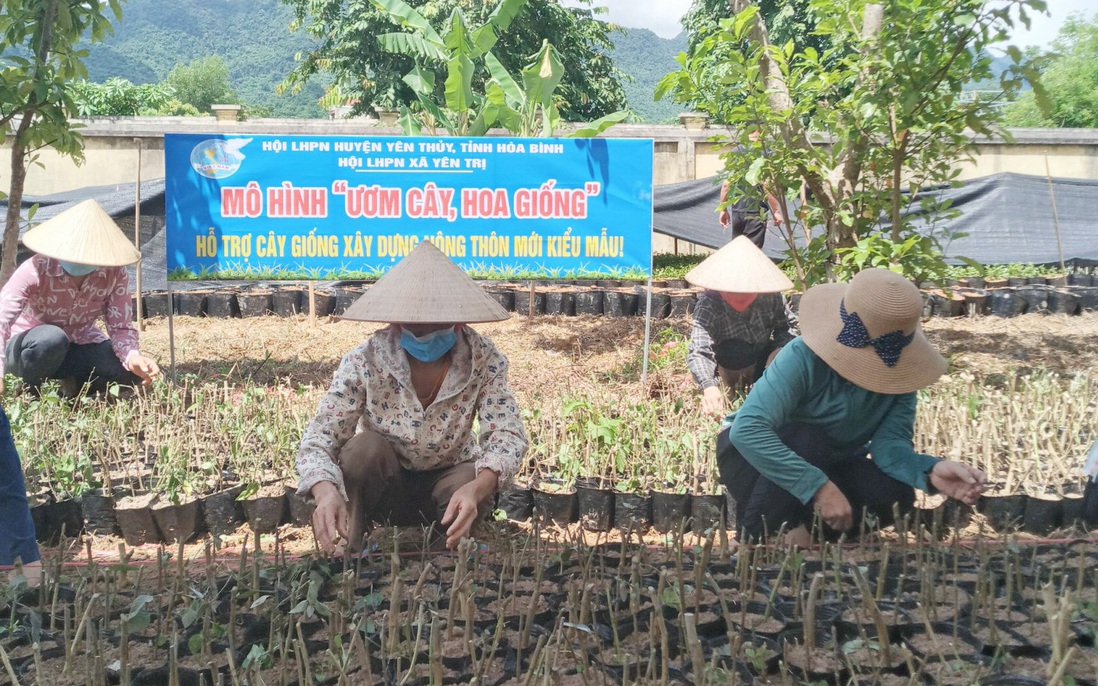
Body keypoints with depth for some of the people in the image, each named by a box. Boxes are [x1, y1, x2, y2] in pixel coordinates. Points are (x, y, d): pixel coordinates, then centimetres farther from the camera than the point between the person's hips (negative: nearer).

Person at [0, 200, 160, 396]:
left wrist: (133, 357, -43)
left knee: (134, 371, -23)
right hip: (28, 348, -3)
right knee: (53, 338, -39)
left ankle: (77, 383, 8)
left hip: (78, 347, 3)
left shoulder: (114, 275, -18)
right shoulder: (36, 270, -27)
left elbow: (121, 327, -19)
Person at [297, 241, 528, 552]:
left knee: (473, 479, -32)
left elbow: (508, 434, -26)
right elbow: (319, 437, -24)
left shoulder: (483, 359, -19)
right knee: (366, 447, -31)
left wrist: (476, 488, -48)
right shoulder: (365, 361, -22)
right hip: (382, 488, 0)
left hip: (446, 483, 1)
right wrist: (326, 491, -48)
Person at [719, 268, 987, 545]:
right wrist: (820, 487, -48)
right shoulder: (803, 358, -33)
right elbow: (747, 429, -44)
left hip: (828, 467, 5)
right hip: (753, 452, -4)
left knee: (894, 495, -21)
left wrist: (930, 470, -45)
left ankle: (807, 527, 1)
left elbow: (890, 441, -23)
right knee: (811, 441, -36)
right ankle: (752, 542, -19)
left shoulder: (899, 369, -16)